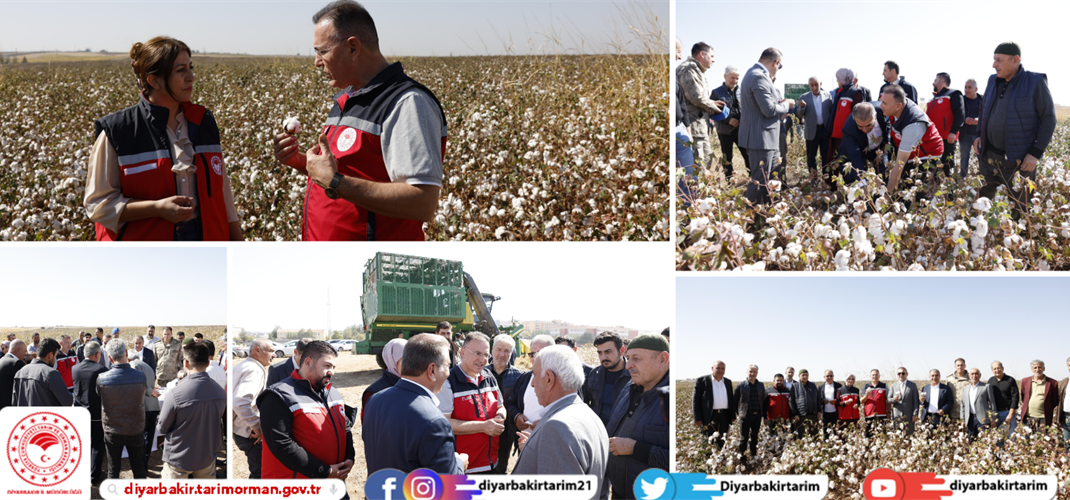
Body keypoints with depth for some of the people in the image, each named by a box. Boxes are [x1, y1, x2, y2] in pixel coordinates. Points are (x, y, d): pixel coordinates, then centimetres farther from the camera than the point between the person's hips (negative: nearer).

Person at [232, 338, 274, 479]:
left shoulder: (243, 366, 14)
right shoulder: (255, 370, -19)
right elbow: (241, 402, -34)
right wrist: (257, 426, -26)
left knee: (257, 471, 21)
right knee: (259, 473, -5)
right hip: (250, 434, -10)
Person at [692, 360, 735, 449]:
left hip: (724, 415, 4)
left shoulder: (728, 382, 12)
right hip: (709, 416, -4)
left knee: (722, 442, 7)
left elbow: (731, 399, 17)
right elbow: (695, 400, -4)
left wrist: (733, 417, 9)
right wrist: (698, 419, -9)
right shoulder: (702, 381, -3)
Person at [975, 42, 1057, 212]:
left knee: (1020, 208, -2)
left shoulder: (1036, 83, -10)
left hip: (1019, 160, -5)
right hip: (989, 156, 6)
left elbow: (1049, 119, -8)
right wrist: (979, 134, 7)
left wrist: (1036, 153, -15)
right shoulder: (993, 81, 6)